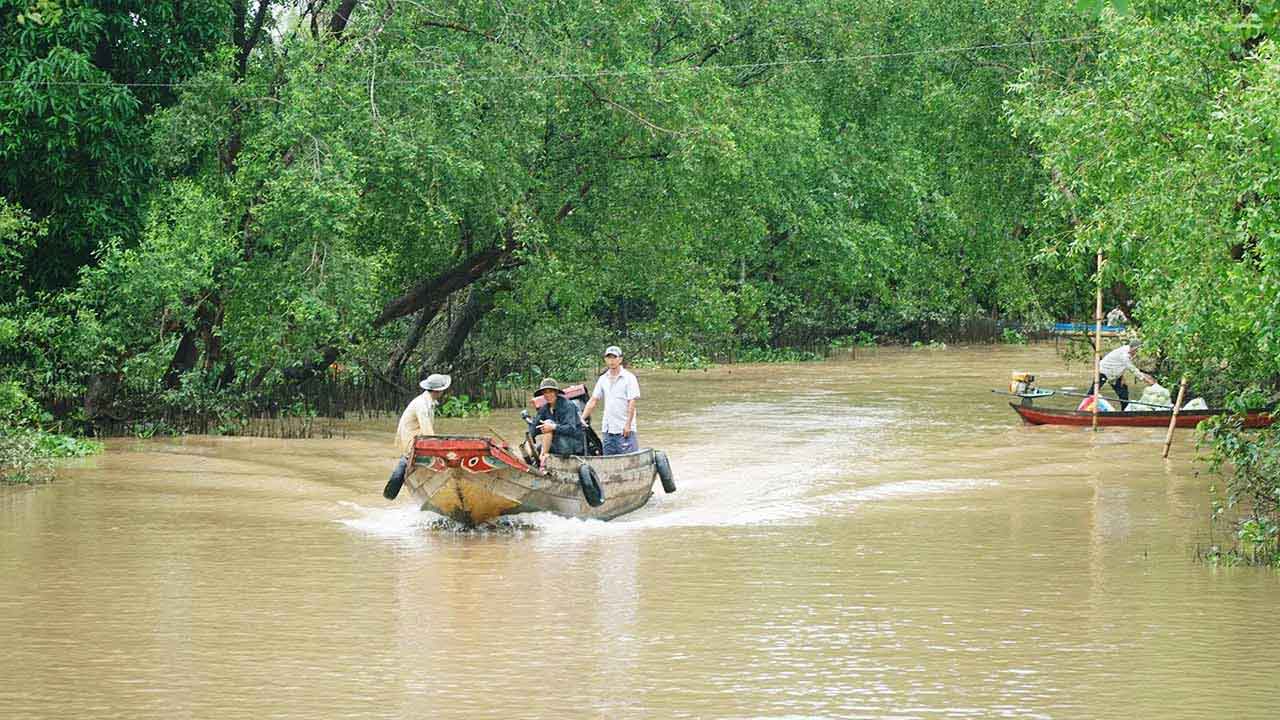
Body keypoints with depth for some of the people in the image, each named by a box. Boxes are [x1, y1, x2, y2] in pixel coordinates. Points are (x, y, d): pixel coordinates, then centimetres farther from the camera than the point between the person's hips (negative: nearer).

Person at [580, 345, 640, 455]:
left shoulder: (628, 378, -4)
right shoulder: (603, 379, 13)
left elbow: (632, 403, -9)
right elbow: (593, 401, 14)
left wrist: (628, 424, -16)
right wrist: (582, 419, 5)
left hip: (624, 429, -6)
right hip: (608, 429, 6)